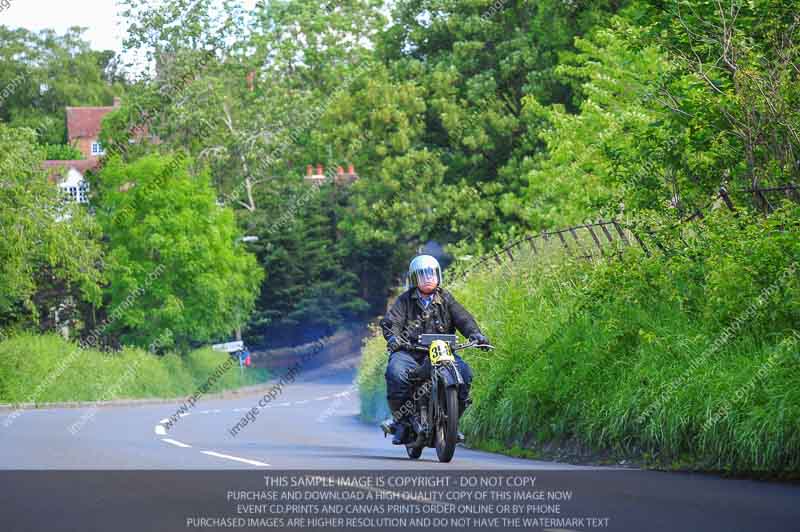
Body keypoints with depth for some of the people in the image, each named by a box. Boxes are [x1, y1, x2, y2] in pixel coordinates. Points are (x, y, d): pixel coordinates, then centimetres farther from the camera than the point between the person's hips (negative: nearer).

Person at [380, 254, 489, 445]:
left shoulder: (445, 298, 12)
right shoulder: (405, 300, 6)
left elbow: (463, 318, 0)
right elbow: (390, 321, -7)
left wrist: (475, 333, -21)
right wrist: (393, 337, -30)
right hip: (409, 351, -2)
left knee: (464, 372, -22)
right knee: (396, 372, -32)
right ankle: (400, 420, -15)